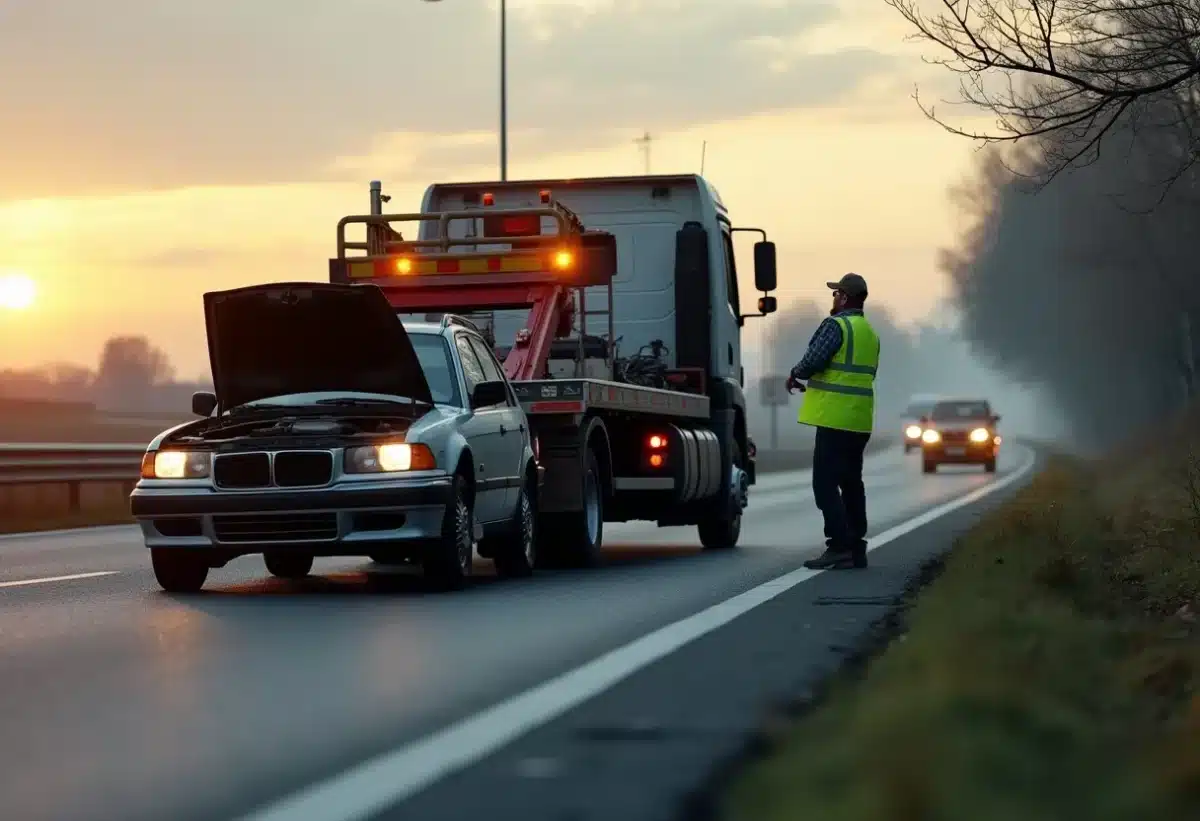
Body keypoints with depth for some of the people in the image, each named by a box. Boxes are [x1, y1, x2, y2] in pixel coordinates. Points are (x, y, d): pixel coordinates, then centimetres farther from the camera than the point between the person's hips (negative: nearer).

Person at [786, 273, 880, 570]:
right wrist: (812, 384, 20)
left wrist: (795, 375, 1)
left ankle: (839, 547, -14)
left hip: (835, 418, -9)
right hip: (860, 421, 9)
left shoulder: (836, 325, -11)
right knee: (851, 482, 14)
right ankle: (856, 548, 14)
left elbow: (813, 360, -20)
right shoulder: (871, 333, 18)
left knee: (825, 482, -8)